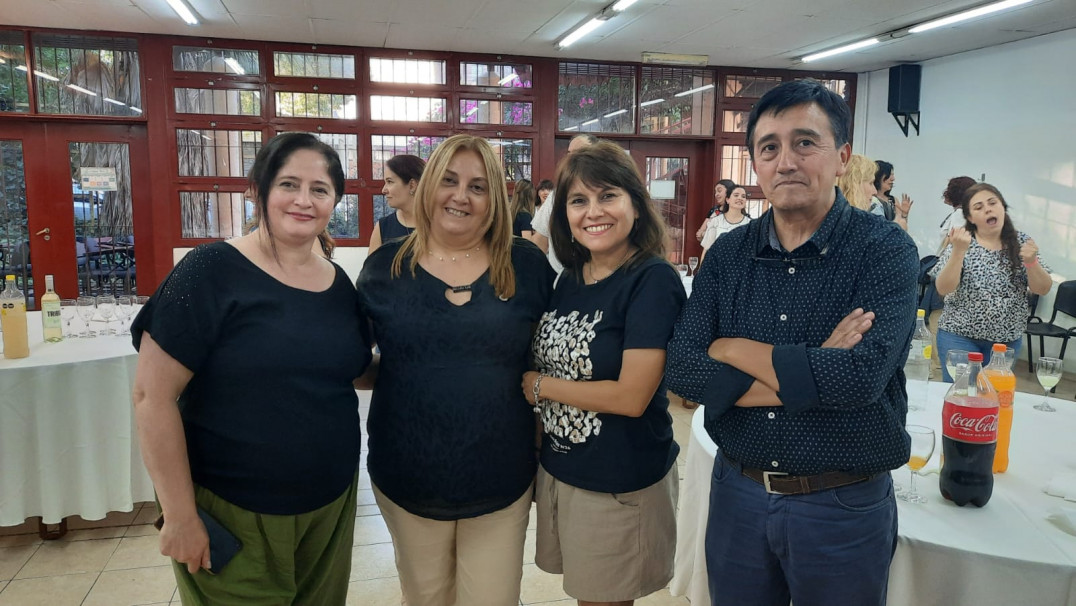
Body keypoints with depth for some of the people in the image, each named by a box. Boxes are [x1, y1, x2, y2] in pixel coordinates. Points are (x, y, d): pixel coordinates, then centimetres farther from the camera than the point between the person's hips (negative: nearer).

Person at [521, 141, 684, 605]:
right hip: (557, 469, 6)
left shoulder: (653, 280, -18)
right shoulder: (569, 278, 3)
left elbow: (631, 397, -23)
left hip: (622, 484, -6)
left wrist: (538, 385, -12)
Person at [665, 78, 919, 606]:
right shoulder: (727, 255, -1)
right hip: (737, 494, 3)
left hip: (844, 506, -3)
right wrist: (810, 374, -20)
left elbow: (862, 377, -26)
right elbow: (682, 370, -12)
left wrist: (732, 349, -16)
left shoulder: (885, 250, -11)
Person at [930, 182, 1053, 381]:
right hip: (960, 336, -3)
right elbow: (943, 289, -16)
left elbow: (1042, 289, -1)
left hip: (1007, 340, 3)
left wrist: (1031, 261, -20)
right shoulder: (962, 243, -6)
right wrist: (958, 251, -28)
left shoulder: (1022, 242, 2)